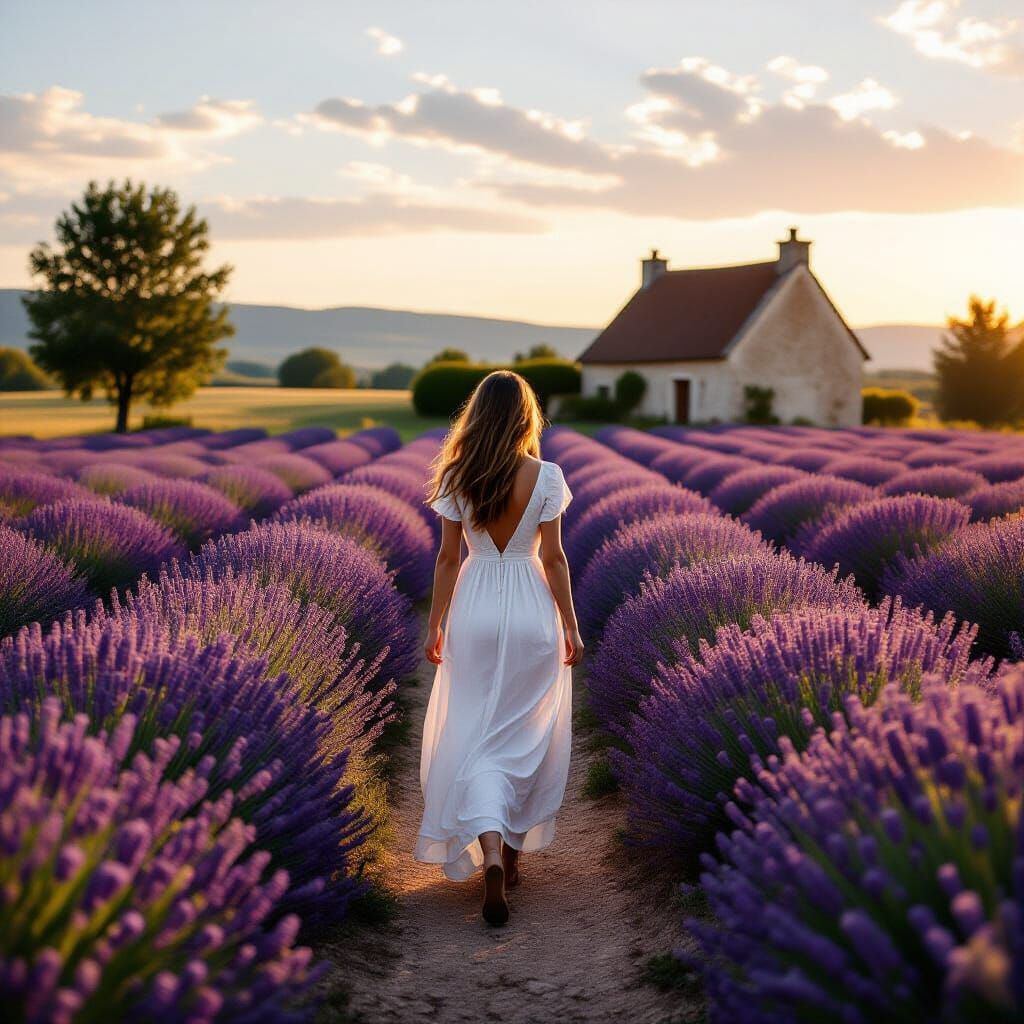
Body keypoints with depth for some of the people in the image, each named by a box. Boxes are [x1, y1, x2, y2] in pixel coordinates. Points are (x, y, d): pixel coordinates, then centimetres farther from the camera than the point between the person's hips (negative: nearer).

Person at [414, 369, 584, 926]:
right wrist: (570, 626, 3)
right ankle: (513, 851, 25)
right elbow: (552, 558, -6)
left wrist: (435, 626, 7)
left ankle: (490, 852, -15)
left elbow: (448, 558, -2)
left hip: (475, 612, 0)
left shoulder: (456, 477, -4)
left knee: (474, 737, 5)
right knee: (527, 737, 15)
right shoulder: (546, 476, -7)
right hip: (532, 610, 0)